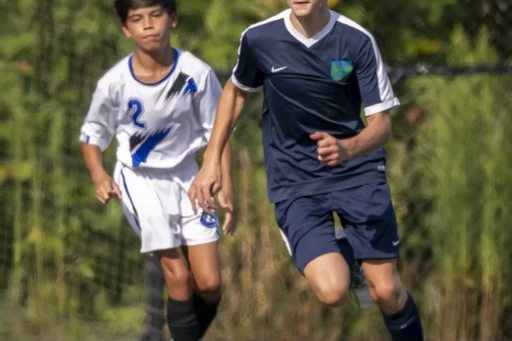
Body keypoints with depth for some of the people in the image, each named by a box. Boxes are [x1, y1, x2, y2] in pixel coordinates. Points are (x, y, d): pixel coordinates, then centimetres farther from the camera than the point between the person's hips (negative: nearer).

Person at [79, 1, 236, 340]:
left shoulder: (197, 73, -17)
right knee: (179, 277, -12)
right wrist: (99, 175, -22)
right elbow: (92, 135, -3)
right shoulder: (115, 82, -19)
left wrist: (226, 186, -11)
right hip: (140, 178, -2)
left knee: (209, 283, -2)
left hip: (186, 174, 2)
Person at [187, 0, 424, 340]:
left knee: (387, 291, -6)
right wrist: (212, 160, 9)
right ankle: (341, 257, 18)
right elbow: (236, 91, 12)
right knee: (332, 291, -19)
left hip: (358, 171, 0)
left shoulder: (357, 41, -14)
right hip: (294, 181, 0)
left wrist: (347, 148, -35)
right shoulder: (259, 39, -9)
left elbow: (382, 123, -14)